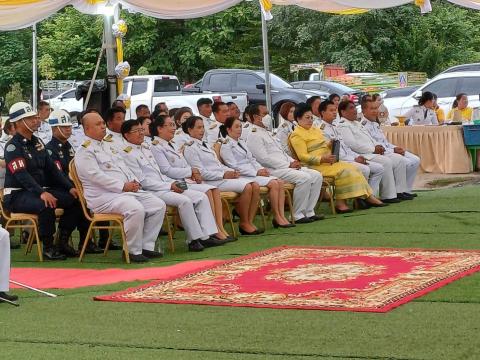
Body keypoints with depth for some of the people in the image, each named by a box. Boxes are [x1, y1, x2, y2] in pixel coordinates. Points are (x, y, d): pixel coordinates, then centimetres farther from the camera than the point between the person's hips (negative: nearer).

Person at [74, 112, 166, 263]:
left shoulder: (108, 145, 23)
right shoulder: (85, 151, -6)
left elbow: (123, 166, 25)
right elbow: (96, 175, -16)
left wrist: (134, 182, 4)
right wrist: (123, 186, -19)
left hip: (129, 190, 9)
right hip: (104, 196, -9)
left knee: (159, 205, -5)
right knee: (136, 209, -34)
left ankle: (146, 246, -3)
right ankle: (133, 251, -19)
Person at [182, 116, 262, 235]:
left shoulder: (204, 144, 23)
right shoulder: (190, 148, -6)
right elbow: (201, 172, -14)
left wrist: (232, 172, 5)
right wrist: (224, 175, -17)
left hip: (224, 176, 9)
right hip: (211, 182, -9)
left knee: (255, 186, -10)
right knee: (247, 187, -25)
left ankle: (250, 221, -9)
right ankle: (244, 224, -12)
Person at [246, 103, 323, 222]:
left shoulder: (266, 133, 25)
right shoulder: (254, 136, -7)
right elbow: (264, 159, -17)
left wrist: (293, 162, 6)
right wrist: (289, 165, -16)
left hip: (286, 167, 10)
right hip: (273, 170, -10)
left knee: (317, 176, -3)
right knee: (304, 178, -28)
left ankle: (309, 212, -3)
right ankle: (297, 215, -19)